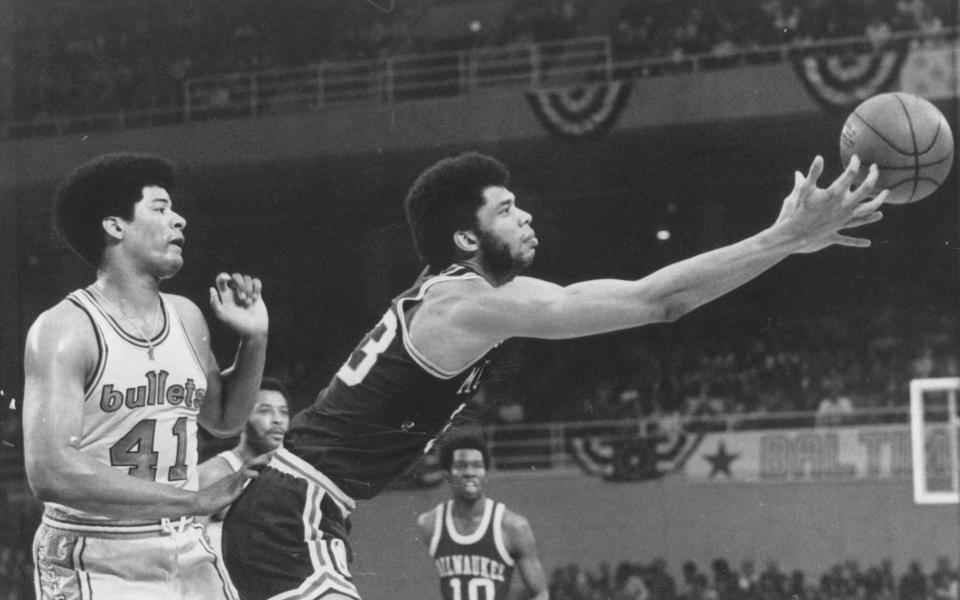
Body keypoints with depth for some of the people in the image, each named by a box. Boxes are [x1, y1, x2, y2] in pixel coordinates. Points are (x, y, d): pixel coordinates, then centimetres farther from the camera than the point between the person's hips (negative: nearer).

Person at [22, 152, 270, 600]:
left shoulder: (186, 317, 8)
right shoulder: (67, 330, -13)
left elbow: (223, 419, 25)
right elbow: (50, 471, -24)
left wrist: (255, 340, 7)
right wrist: (195, 500, -25)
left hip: (186, 557, 6)